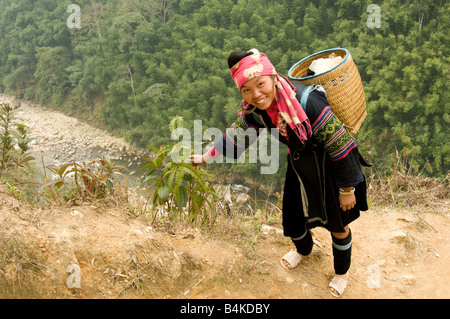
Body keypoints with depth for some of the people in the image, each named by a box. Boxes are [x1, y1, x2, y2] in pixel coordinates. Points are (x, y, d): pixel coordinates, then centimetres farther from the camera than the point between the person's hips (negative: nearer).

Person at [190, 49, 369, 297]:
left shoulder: (307, 102, -37)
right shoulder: (254, 110, -16)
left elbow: (340, 145, -28)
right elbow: (236, 137, 5)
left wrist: (347, 189, -19)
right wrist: (206, 158, 12)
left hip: (332, 167, -5)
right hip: (300, 163, 5)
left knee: (337, 223, 13)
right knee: (292, 219, 15)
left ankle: (342, 272, 44)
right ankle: (303, 250, 54)